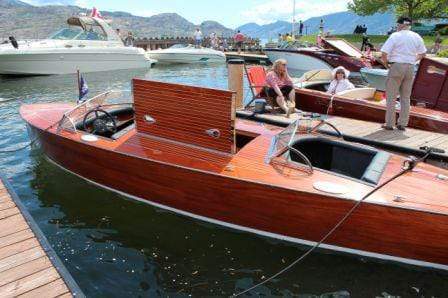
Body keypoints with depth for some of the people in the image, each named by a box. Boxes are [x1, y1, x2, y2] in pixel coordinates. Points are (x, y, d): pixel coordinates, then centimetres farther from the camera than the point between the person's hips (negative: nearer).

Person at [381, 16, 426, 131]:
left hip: (396, 66, -5)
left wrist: (386, 63, 1)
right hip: (410, 68, 5)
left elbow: (384, 53, -15)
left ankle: (389, 123, 4)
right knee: (406, 97, 11)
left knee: (391, 97, 2)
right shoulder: (416, 37, 9)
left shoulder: (395, 36, -7)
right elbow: (422, 54, 17)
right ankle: (402, 124, 15)